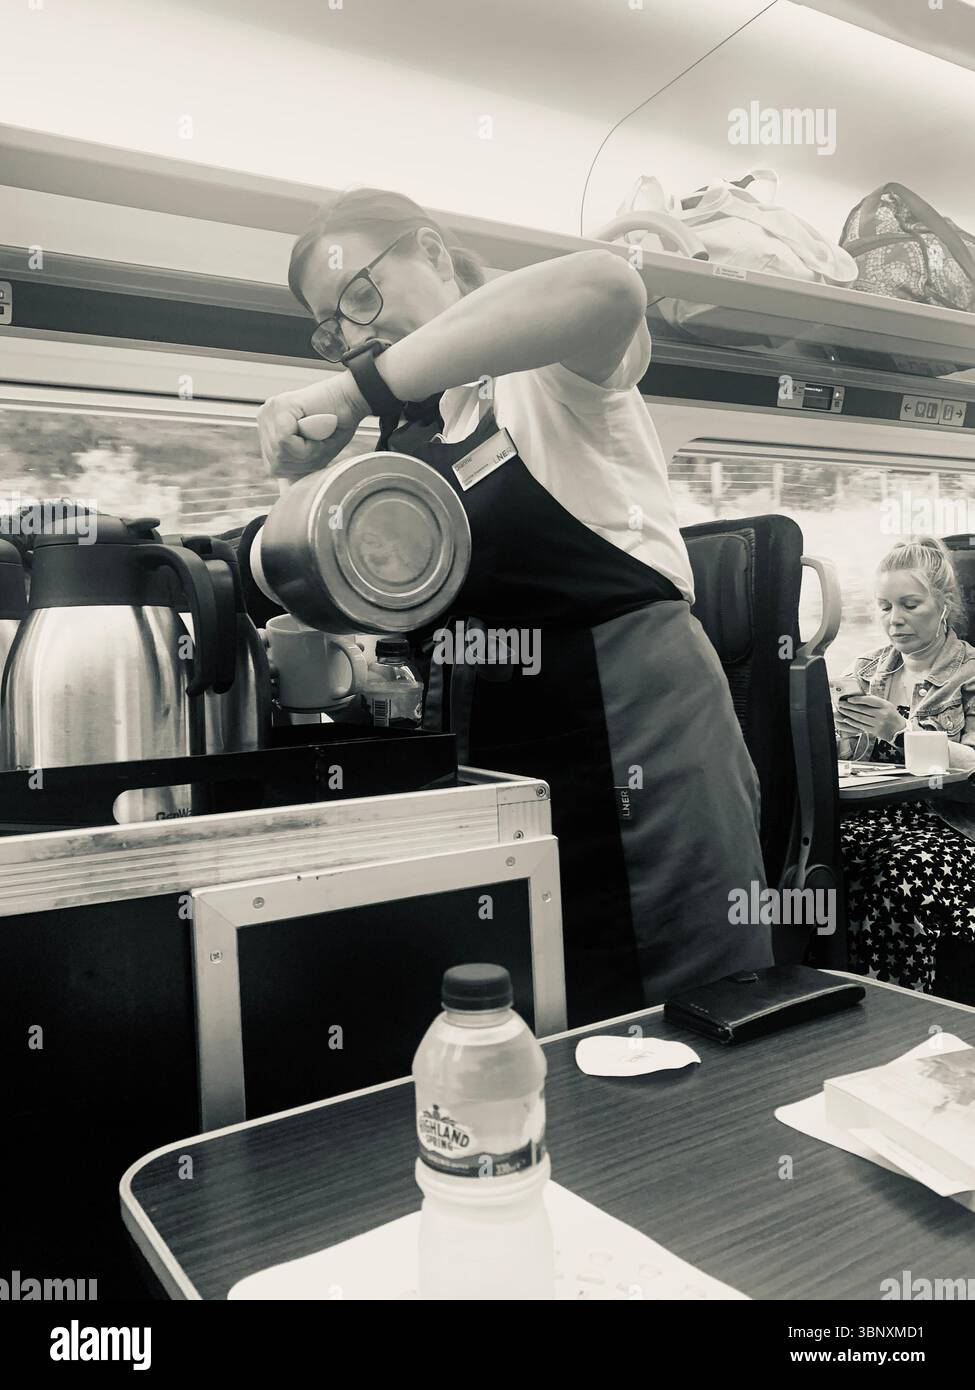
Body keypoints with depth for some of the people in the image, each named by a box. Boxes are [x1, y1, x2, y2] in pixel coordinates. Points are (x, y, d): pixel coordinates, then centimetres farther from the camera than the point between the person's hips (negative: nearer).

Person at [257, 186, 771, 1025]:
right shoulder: (410, 442, 16)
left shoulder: (548, 368, -4)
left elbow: (608, 287, -29)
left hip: (634, 725, -7)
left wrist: (360, 387, -28)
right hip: (497, 754, 7)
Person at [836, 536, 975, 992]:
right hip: (872, 817, 4)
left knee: (902, 874, -36)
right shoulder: (868, 669, 19)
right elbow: (847, 754, 13)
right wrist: (830, 730, -11)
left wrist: (903, 731, -21)